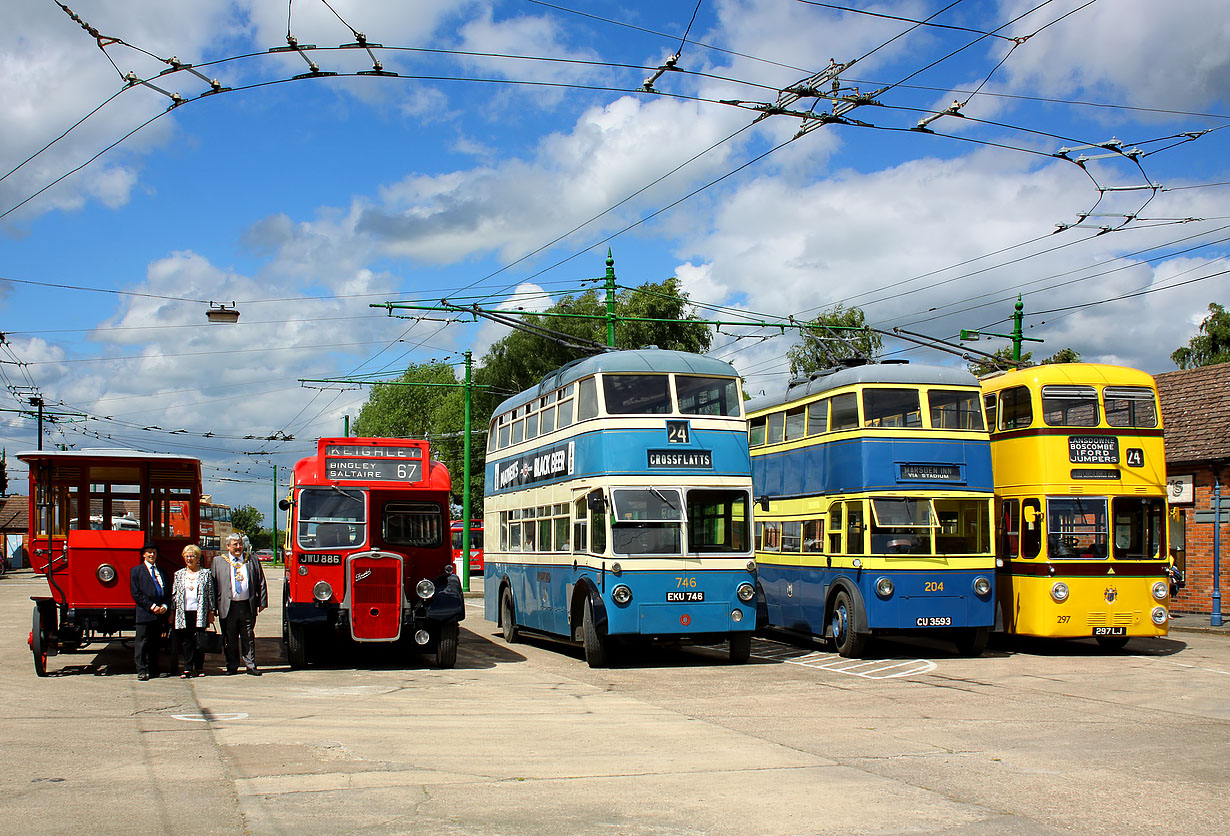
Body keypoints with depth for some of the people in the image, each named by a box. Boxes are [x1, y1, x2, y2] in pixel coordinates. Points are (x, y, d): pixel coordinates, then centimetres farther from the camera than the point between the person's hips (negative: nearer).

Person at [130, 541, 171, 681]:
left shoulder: (162, 571, 19)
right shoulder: (136, 571, 5)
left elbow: (168, 591, 16)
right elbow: (136, 593, -4)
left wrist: (165, 606, -2)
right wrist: (151, 606, -12)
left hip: (160, 613, 4)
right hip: (144, 613, -4)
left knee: (156, 643, 9)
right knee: (142, 642, -5)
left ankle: (154, 669, 15)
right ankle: (142, 671, -2)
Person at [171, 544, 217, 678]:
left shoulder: (205, 574, 7)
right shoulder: (179, 574, 12)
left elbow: (210, 593, 6)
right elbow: (174, 594, 12)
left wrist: (211, 612, 1)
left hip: (200, 612, -1)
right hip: (184, 613, 1)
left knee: (199, 641, 1)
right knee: (186, 642, 0)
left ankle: (199, 668, 10)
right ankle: (187, 668, 3)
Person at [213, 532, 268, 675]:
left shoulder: (252, 561, 9)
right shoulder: (218, 561, 7)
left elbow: (261, 583, 9)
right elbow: (213, 585, 5)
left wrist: (262, 602, 1)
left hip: (248, 606, 0)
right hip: (228, 607, 0)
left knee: (248, 638, 4)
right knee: (230, 639, 6)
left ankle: (251, 665, 10)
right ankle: (232, 666, 15)